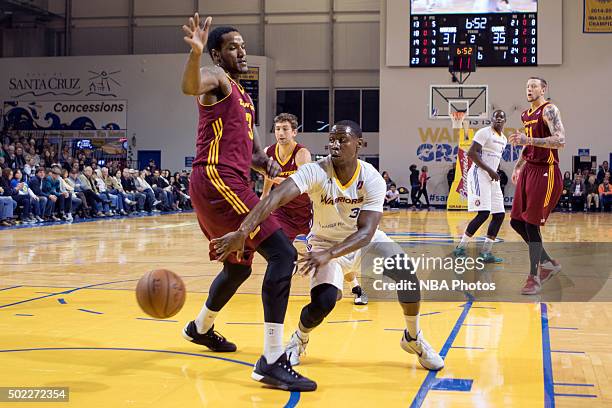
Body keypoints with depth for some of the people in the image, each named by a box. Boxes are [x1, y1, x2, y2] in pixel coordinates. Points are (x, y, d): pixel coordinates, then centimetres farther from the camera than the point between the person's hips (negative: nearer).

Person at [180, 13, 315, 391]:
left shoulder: (245, 97, 25)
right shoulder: (218, 79, -3)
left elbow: (252, 149, 28)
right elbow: (190, 87, -28)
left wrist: (267, 164, 6)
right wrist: (195, 52, -49)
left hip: (230, 183, 10)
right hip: (217, 180, -10)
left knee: (239, 266, 26)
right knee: (282, 253, -19)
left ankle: (200, 328, 50)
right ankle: (272, 361, -22)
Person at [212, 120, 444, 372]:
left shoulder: (372, 180, -24)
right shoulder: (316, 172, -29)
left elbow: (366, 231, -31)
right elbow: (275, 197, -44)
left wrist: (329, 255, -47)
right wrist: (243, 232, -59)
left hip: (364, 239, 2)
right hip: (325, 241, -2)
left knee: (407, 273, -18)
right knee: (323, 302, -24)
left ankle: (413, 338, 9)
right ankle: (299, 340, 12)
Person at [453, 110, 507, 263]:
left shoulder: (504, 139, 18)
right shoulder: (484, 132, -9)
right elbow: (471, 153, -18)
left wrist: (494, 173, 12)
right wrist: (489, 170, -20)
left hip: (492, 177, 9)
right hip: (480, 174, -9)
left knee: (499, 214, 2)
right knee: (483, 213, -17)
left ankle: (485, 252, 6)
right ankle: (460, 248, -7)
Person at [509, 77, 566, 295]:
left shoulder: (549, 110, -12)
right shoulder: (526, 115, 14)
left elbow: (560, 141, -25)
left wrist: (528, 140, -30)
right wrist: (518, 166, 25)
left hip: (545, 173, -9)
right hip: (529, 170, 9)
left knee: (531, 224, -9)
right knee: (517, 222, 9)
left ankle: (534, 279, 1)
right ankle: (548, 263, 24)